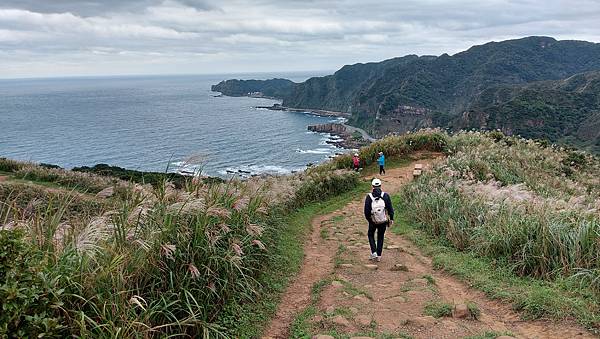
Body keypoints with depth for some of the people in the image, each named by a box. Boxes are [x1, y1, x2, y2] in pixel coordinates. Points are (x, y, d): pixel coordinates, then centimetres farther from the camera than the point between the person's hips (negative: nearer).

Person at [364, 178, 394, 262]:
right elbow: (390, 209, -6)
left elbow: (366, 211, -6)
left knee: (370, 235, 22)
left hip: (373, 221, -1)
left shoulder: (369, 197, -9)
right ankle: (379, 256, 19)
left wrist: (368, 219, 11)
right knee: (380, 237, 17)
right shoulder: (385, 196, -8)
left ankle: (374, 252, 8)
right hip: (383, 221, 1)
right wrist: (391, 219, 6)